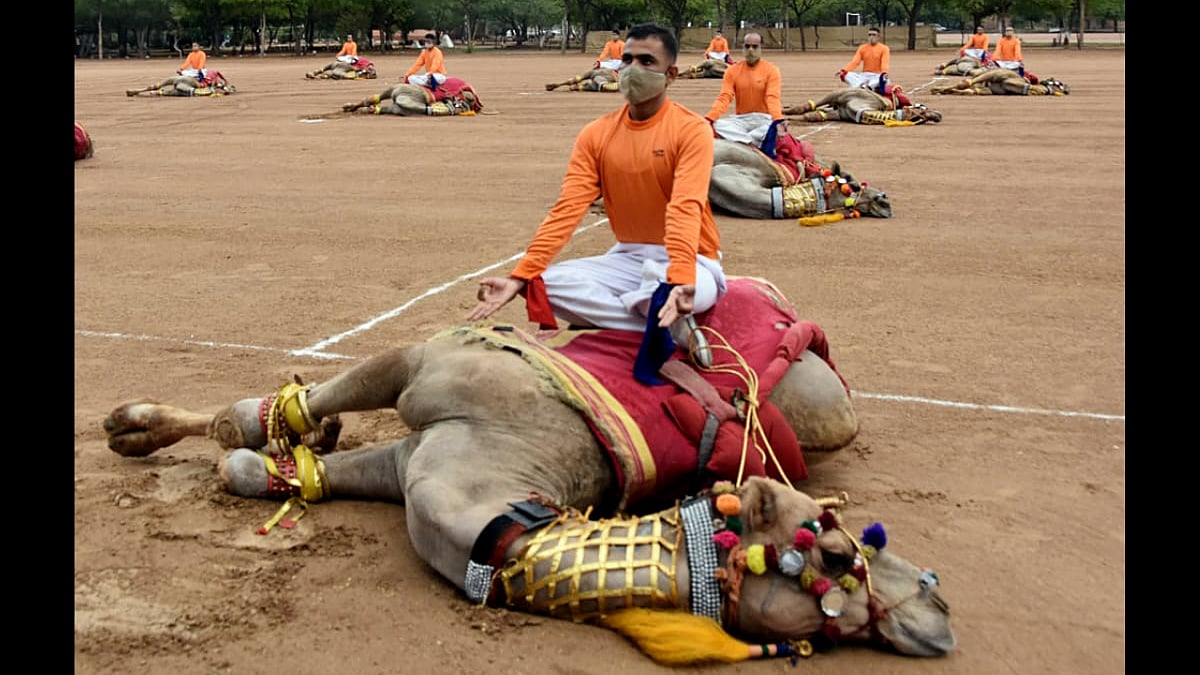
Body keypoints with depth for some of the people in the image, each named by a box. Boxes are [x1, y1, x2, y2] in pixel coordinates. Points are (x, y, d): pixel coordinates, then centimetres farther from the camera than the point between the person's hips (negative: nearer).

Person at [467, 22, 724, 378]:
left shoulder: (691, 130, -12)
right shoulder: (596, 135, 1)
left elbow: (684, 210, -27)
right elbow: (567, 209, -8)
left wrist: (679, 280, -44)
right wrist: (520, 276, -20)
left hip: (690, 262, -5)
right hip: (627, 257, 5)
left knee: (695, 292, -40)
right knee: (547, 282, -20)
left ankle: (600, 315, -15)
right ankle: (672, 328, -19)